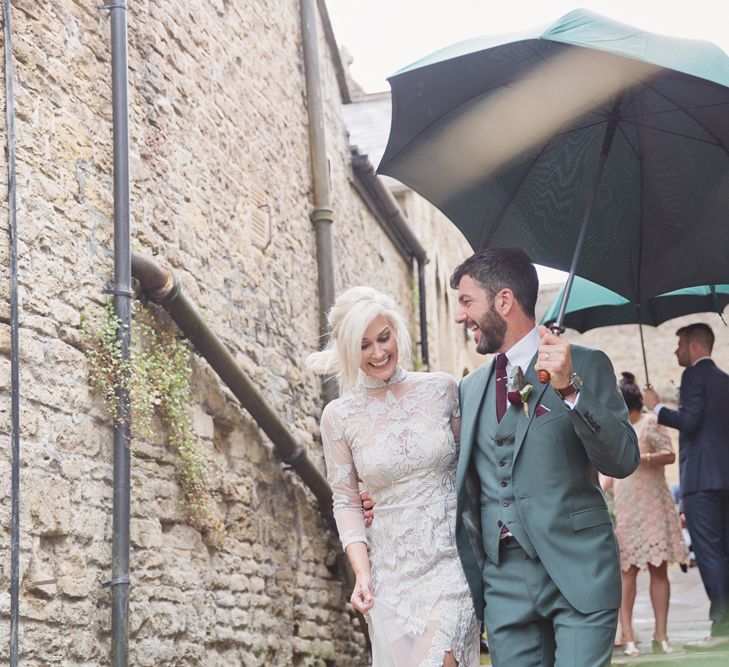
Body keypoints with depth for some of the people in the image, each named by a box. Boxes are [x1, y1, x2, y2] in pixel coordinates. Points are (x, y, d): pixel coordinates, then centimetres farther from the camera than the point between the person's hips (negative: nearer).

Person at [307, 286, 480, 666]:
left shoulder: (442, 389, 1)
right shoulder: (339, 416, 2)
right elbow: (346, 502, 5)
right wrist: (362, 573, -6)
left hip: (453, 562, -1)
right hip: (394, 574, 1)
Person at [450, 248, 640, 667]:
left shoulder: (586, 366, -1)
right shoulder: (470, 388, 14)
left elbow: (624, 461, -9)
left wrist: (569, 389, -19)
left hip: (578, 572, -4)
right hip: (504, 581, 5)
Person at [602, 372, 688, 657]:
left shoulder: (649, 423, -1)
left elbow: (669, 455, -11)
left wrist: (641, 458, -25)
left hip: (651, 508, -5)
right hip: (624, 511, 5)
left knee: (657, 568, -3)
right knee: (627, 570, -4)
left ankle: (661, 635, -2)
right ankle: (627, 636, -8)